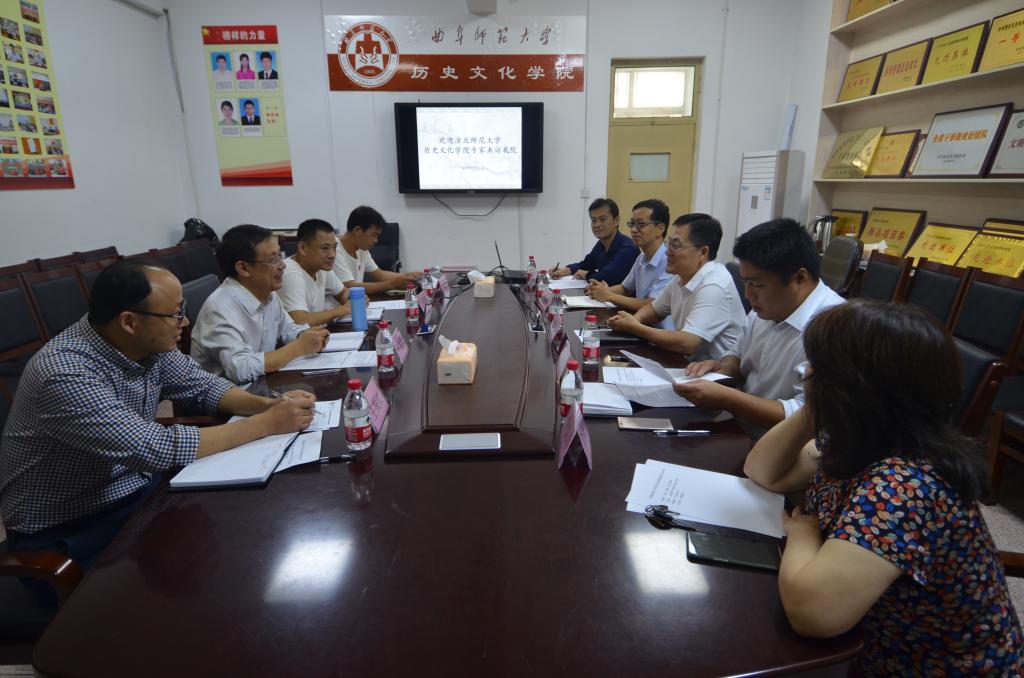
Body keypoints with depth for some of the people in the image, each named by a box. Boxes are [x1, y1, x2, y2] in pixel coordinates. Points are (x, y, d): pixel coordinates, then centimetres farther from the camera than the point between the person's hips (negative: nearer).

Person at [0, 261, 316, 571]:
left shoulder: (146, 343, -9)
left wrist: (267, 404, -14)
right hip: (70, 528, -7)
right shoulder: (66, 374, -31)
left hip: (137, 487, 7)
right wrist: (267, 423, -29)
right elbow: (157, 450, -35)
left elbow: (201, 384, 4)